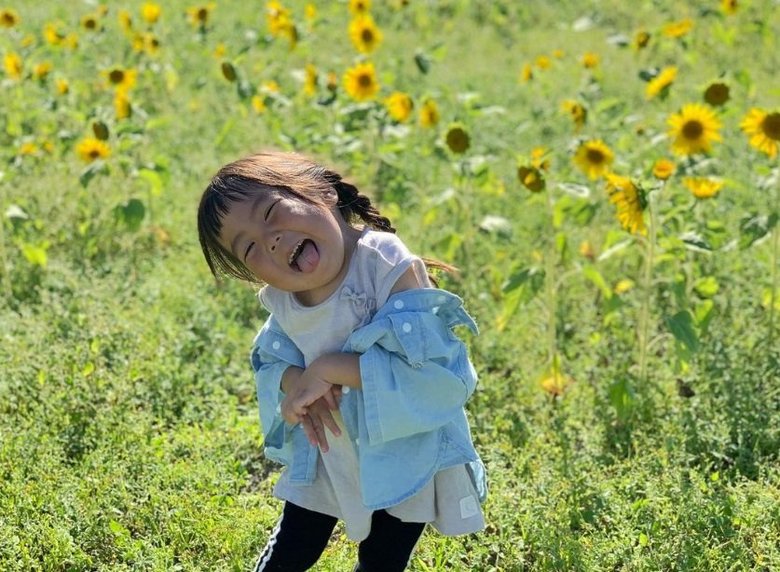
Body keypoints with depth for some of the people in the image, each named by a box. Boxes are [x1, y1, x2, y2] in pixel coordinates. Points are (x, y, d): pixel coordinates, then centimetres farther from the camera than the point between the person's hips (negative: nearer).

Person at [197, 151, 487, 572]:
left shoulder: (389, 268, -28)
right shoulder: (282, 301, -9)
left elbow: (431, 370, -33)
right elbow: (271, 362, 3)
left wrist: (330, 368, -33)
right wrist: (297, 382, -22)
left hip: (404, 461, -4)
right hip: (327, 453, 5)